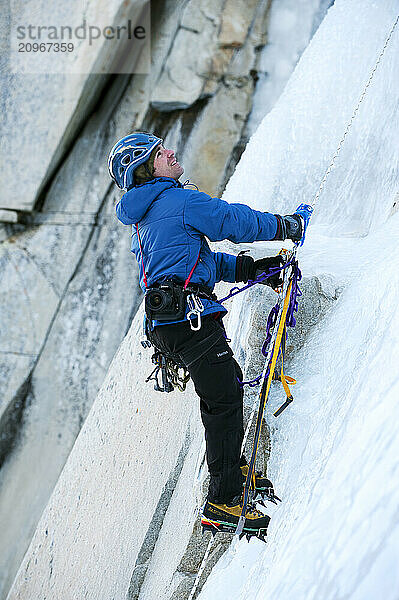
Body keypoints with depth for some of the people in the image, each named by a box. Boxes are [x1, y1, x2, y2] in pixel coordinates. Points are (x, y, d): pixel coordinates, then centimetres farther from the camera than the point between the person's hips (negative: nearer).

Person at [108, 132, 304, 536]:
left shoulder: (143, 219, 24)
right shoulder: (180, 201, -6)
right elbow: (237, 221, -5)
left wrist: (252, 268, 21)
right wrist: (285, 226, 13)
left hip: (167, 322, 10)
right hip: (190, 317, -10)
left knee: (229, 386, 22)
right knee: (225, 403, -7)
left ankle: (233, 471, 32)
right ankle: (223, 503, -6)